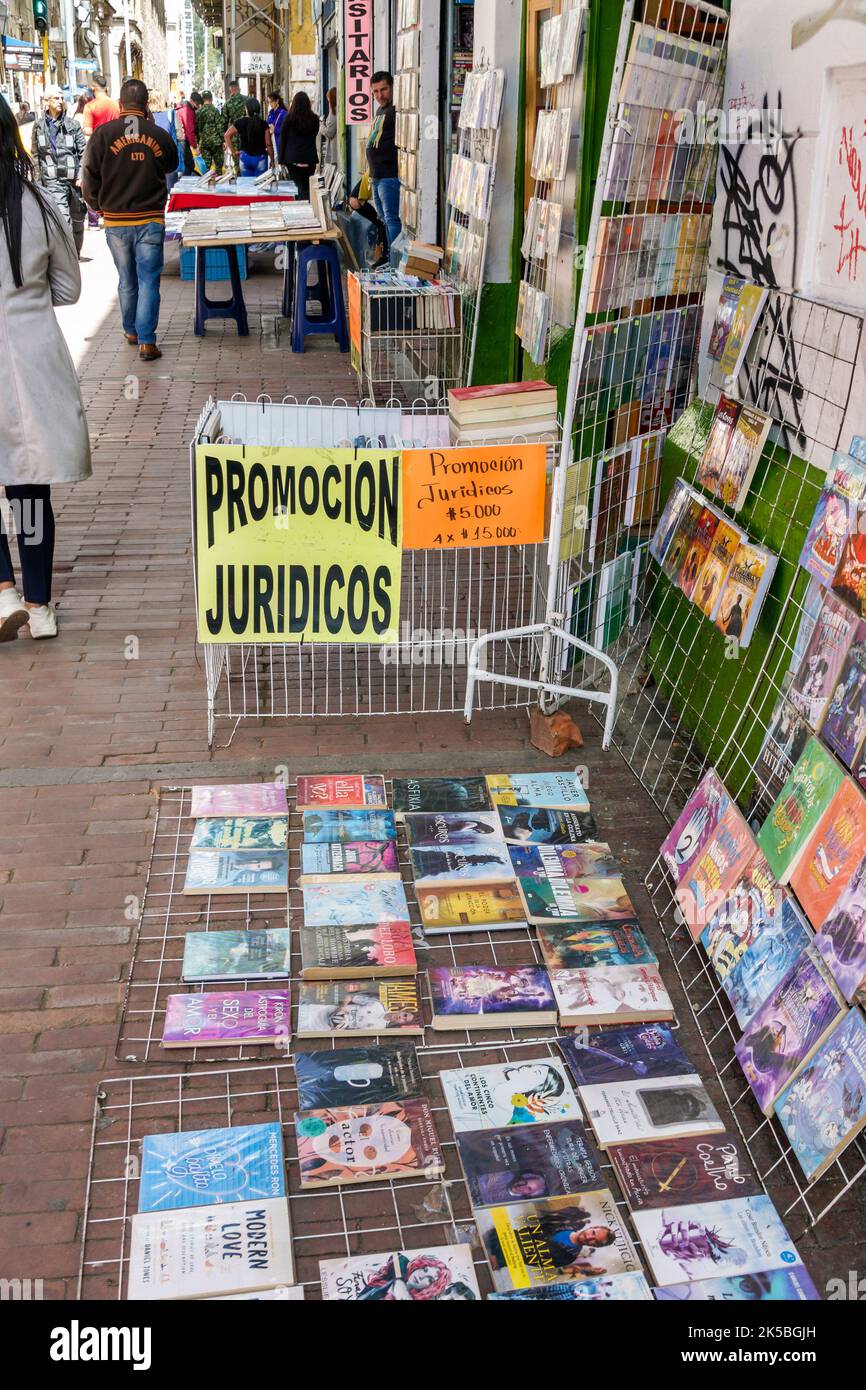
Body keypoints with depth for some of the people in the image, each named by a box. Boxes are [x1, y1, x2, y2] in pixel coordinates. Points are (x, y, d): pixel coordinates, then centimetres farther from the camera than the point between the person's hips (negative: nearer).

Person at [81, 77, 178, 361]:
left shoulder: (104, 133, -6)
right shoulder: (159, 134, -2)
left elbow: (90, 177, -4)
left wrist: (97, 205, 15)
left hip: (116, 221, 1)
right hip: (151, 220, -1)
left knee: (127, 281, 16)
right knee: (149, 281, 0)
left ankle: (131, 330, 31)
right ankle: (146, 341, -6)